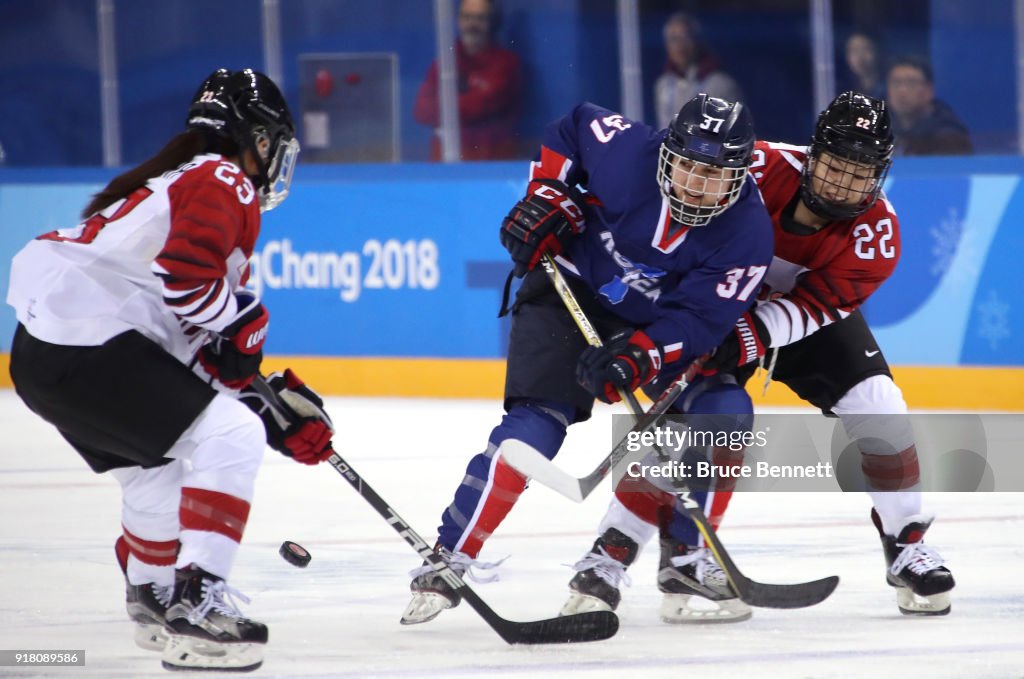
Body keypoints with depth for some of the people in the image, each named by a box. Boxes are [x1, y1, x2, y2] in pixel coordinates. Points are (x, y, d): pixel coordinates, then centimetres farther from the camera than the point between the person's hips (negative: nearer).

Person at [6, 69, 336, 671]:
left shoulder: (176, 185, 27)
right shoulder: (223, 183, -4)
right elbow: (188, 274, -24)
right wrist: (240, 323, -5)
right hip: (88, 346, -10)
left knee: (158, 471, 29)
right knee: (229, 440, -11)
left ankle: (152, 598, 48)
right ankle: (194, 606, -15)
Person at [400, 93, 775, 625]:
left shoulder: (748, 233, -25)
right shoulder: (627, 150, -26)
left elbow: (697, 320, -27)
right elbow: (571, 128, -4)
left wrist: (639, 358, -42)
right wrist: (546, 198, -12)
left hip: (661, 321, 2)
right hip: (572, 289, -2)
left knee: (723, 412, -16)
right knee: (536, 424, -19)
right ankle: (449, 560, -15)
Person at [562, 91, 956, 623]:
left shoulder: (875, 233, -26)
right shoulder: (762, 169, -32)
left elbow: (810, 306, -32)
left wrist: (747, 338, -46)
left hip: (809, 311, 3)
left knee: (878, 411, -12)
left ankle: (907, 549, 10)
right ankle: (604, 565, -19)